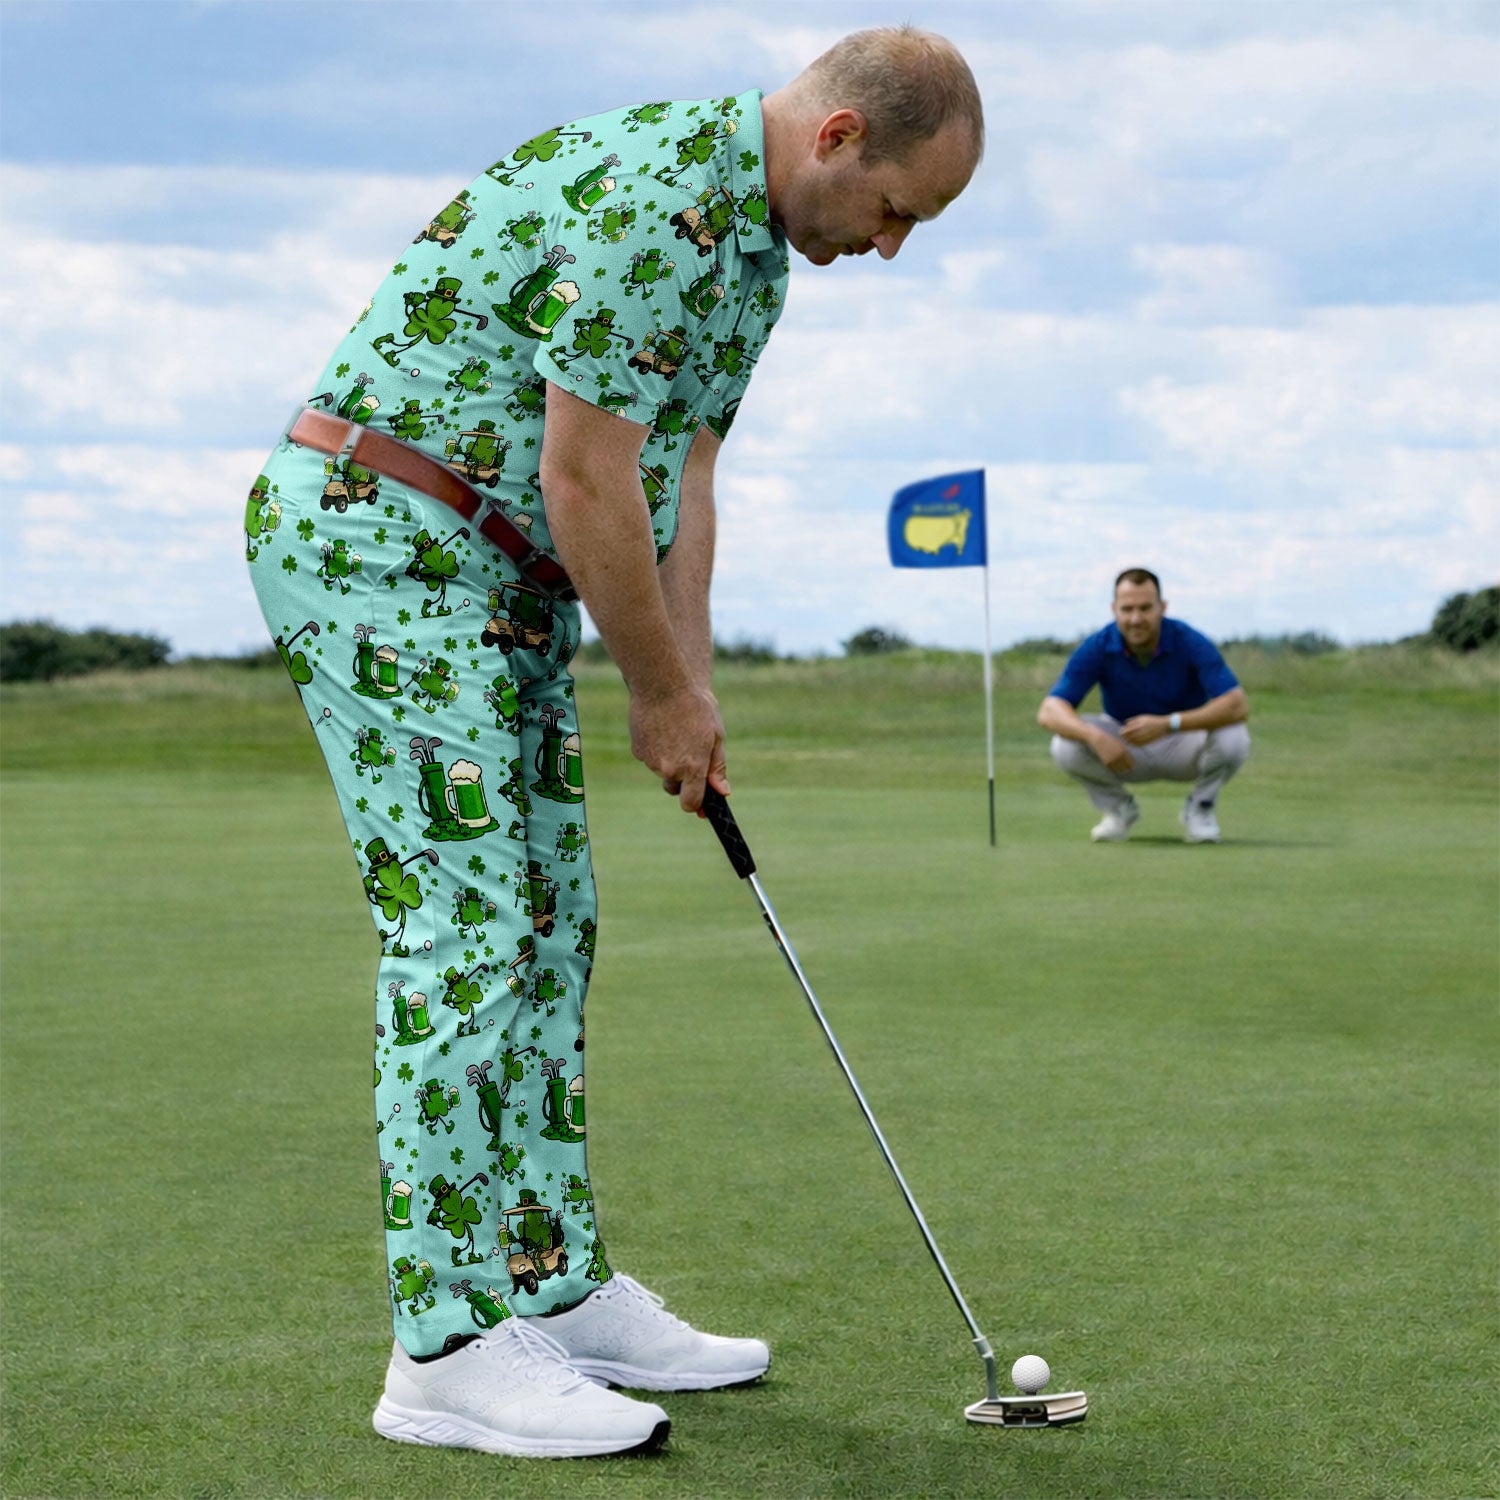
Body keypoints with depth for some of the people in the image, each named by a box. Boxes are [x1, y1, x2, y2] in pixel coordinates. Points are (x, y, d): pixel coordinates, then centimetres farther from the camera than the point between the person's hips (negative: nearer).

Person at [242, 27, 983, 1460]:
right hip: (375, 537, -11)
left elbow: (679, 473, 14)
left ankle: (555, 1293, 16)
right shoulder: (650, 199, -22)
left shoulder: (754, 239, 12)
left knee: (541, 928, 10)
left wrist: (688, 681, 6)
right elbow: (585, 482, -22)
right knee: (463, 925, -12)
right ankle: (451, 1349, -9)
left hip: (489, 578, 11)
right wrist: (663, 692, -10)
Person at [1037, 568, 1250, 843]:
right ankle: (1120, 808, 2)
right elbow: (1049, 711, -25)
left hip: (1183, 746, -1)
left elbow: (1238, 706, -34)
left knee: (1232, 738, -33)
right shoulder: (1097, 647, -20)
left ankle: (1200, 808, -1)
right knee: (1066, 745, -28)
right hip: (1124, 752, 1)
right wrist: (1095, 736, -46)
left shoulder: (1191, 643, -24)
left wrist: (1168, 724, -46)